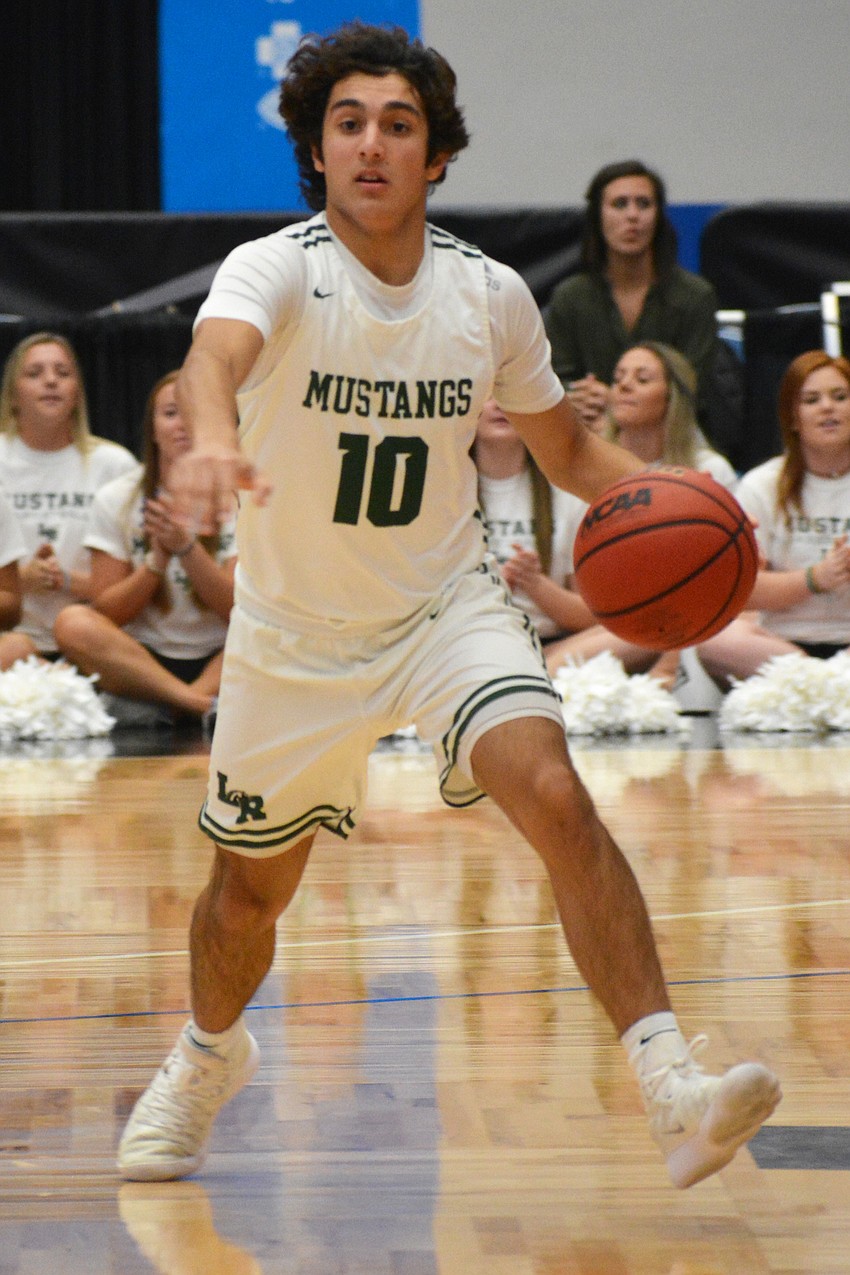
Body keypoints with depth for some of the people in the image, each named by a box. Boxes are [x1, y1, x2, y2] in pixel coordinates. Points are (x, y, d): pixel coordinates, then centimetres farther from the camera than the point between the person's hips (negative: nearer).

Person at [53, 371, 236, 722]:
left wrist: (185, 547, -21)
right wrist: (157, 561, -16)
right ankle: (199, 705, -32)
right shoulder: (117, 500, 4)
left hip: (219, 665, -1)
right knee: (72, 623, -30)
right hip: (140, 660, 1)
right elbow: (107, 612, 0)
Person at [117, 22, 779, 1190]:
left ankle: (672, 1088, -28)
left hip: (447, 605, 1)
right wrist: (212, 439, -68)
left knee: (555, 796, -25)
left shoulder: (491, 295, -8)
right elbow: (217, 352, -44)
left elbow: (566, 447, 7)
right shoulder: (276, 270, -20)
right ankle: (210, 1052, 49)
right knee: (252, 886, 15)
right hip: (295, 633, -1)